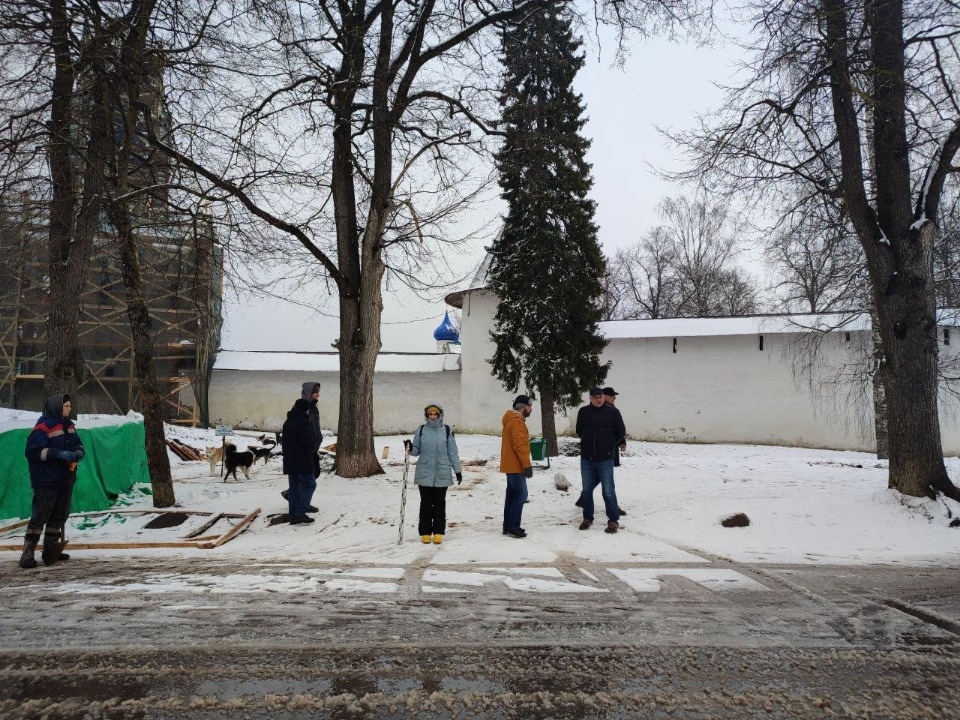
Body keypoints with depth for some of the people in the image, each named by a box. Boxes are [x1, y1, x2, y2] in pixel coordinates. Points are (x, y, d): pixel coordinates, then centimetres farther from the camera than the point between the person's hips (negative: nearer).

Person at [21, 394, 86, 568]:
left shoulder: (69, 425, 11)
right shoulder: (43, 427, -13)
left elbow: (78, 444, 19)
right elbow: (32, 451, -18)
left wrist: (79, 452, -4)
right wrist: (58, 454, -25)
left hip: (66, 479, 8)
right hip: (47, 480, -8)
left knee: (60, 515, 14)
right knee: (40, 516, -8)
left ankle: (50, 550, 25)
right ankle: (27, 553, -1)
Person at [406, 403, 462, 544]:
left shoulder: (447, 430, 1)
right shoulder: (421, 430, 3)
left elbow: (453, 452, 5)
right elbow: (417, 450, 8)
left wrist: (458, 470, 5)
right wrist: (410, 449, -14)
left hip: (442, 474, 0)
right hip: (424, 473, 1)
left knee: (440, 504, 6)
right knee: (426, 504, 6)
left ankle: (438, 532, 15)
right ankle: (425, 532, 15)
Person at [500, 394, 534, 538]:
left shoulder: (512, 419, 17)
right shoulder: (517, 421, -17)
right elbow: (520, 445, -23)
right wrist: (527, 464, -21)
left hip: (511, 465, 11)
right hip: (516, 466, -11)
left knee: (512, 494, 12)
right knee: (521, 494, -8)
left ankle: (508, 526, 17)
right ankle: (513, 527, -6)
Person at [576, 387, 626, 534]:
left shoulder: (613, 412, -4)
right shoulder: (583, 412, 2)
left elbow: (621, 432, 3)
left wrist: (609, 445, 6)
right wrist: (589, 442, 11)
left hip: (605, 459, -3)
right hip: (586, 459, 3)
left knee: (608, 491, -1)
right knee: (587, 490, 12)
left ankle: (613, 520, 11)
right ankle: (588, 518, 26)